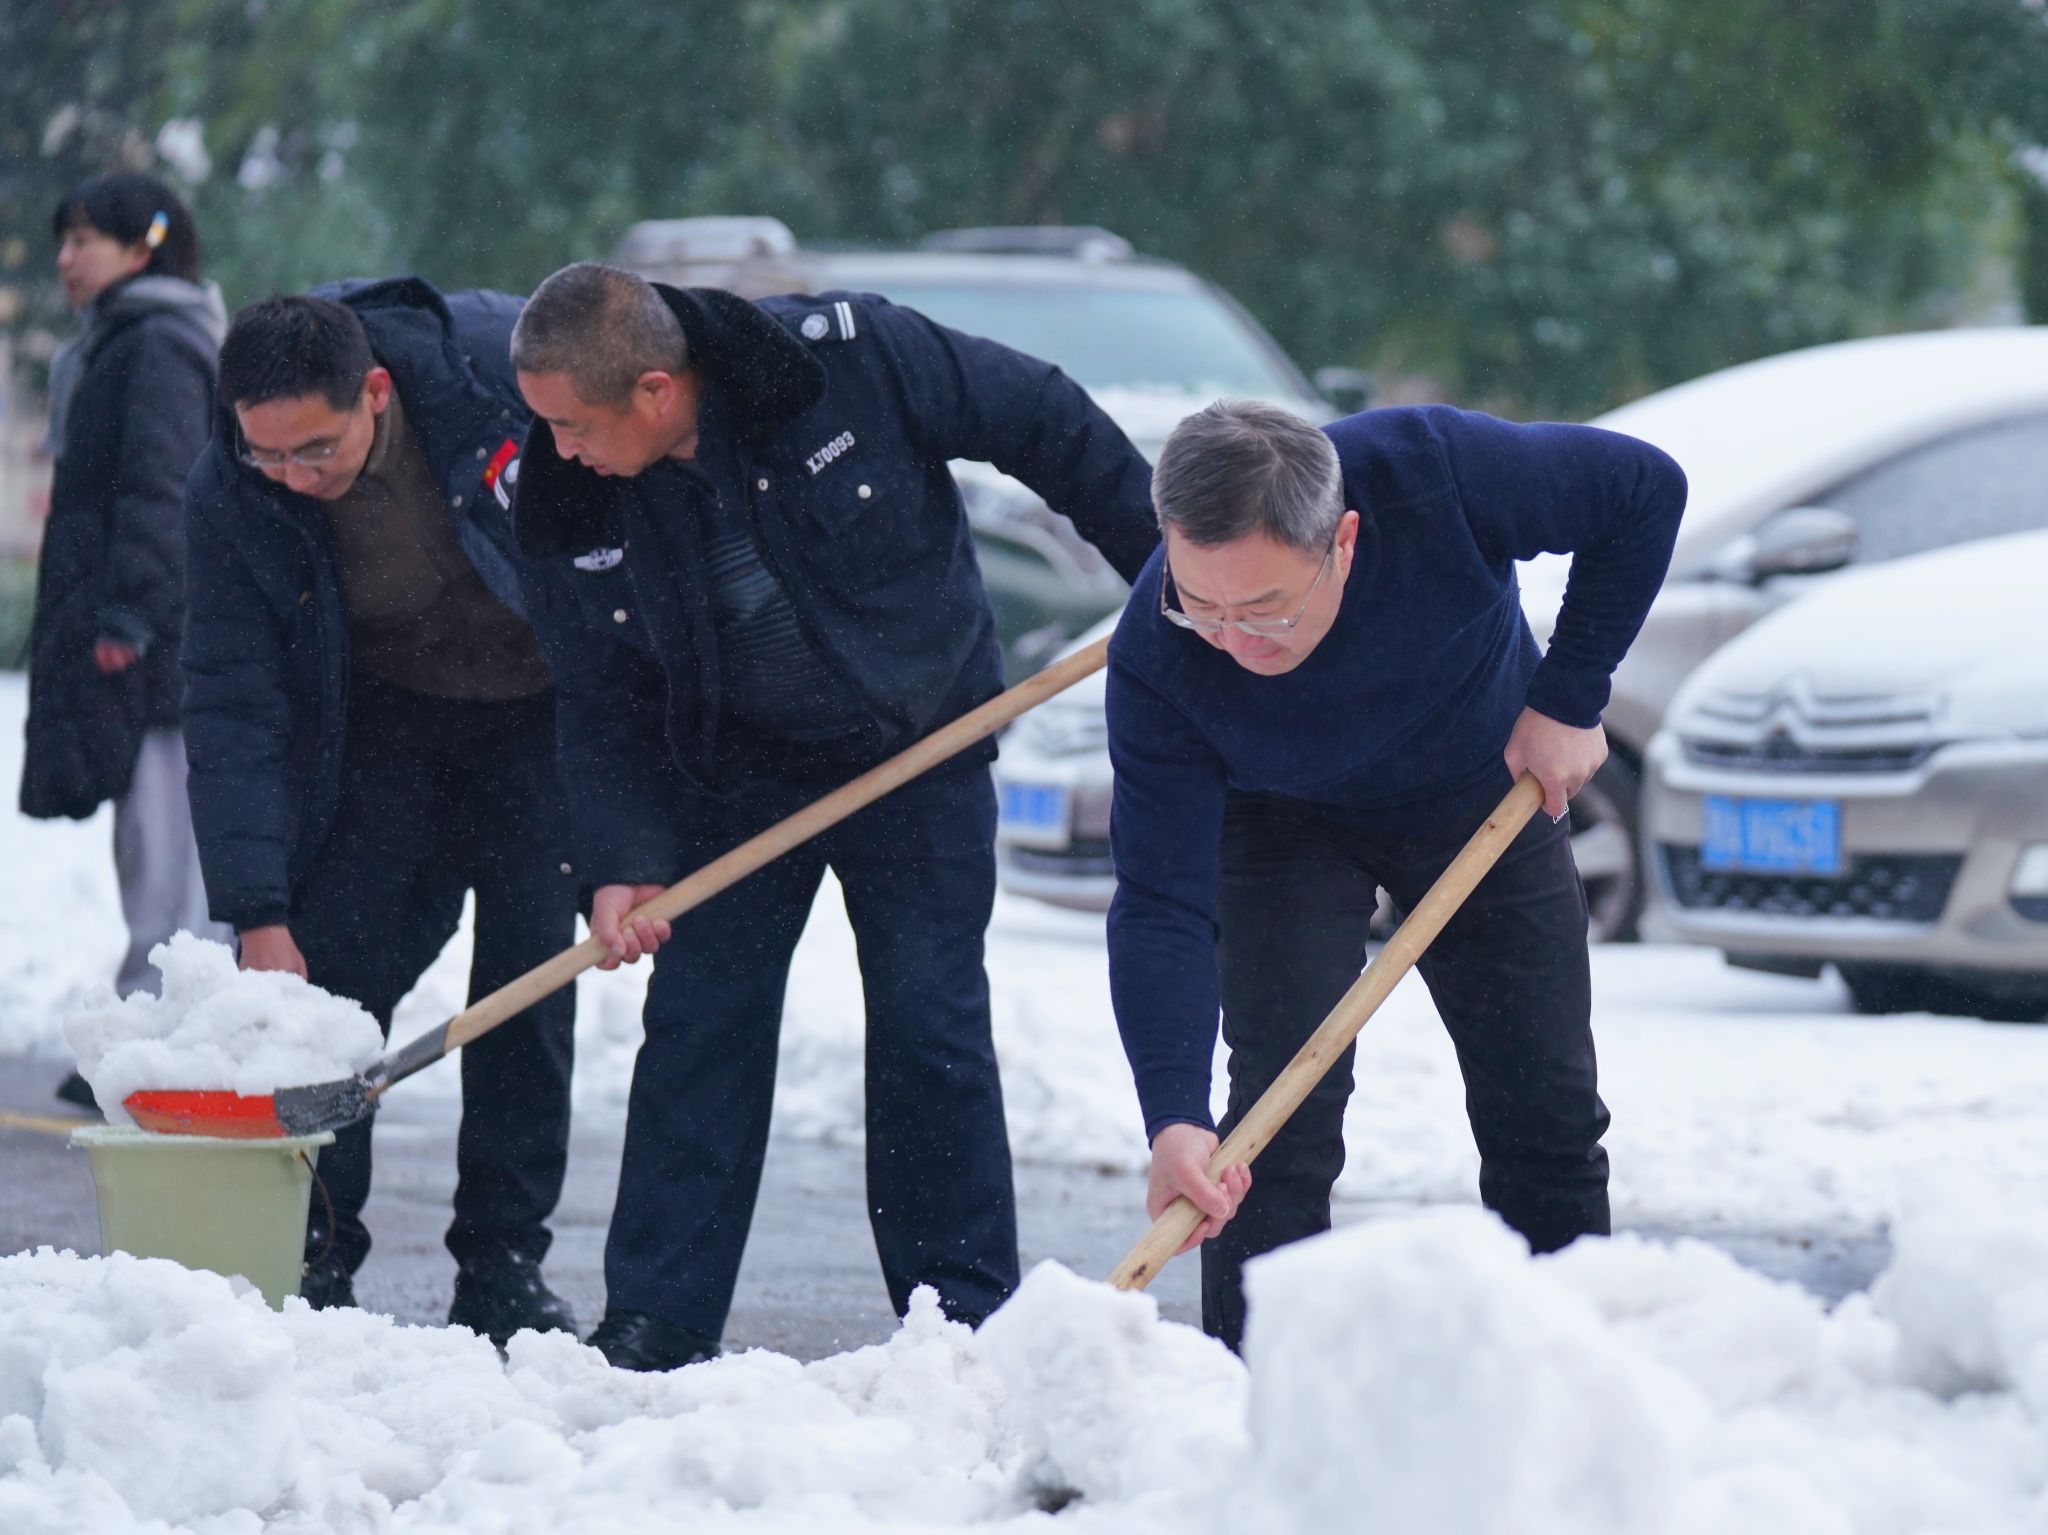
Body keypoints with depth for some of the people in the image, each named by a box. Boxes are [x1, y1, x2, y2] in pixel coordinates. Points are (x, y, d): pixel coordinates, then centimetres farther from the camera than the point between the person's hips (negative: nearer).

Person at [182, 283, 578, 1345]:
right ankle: (309, 1260, 0)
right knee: (325, 975, -9)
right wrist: (257, 913, -25)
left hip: (549, 705, -1)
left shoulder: (507, 364, -29)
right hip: (383, 719, 1)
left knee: (530, 981, -4)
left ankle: (503, 1268, 5)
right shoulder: (230, 497, -23)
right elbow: (232, 704, -19)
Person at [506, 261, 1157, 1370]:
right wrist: (619, 862, -18)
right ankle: (653, 1326, 5)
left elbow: (1046, 424, -13)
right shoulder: (580, 505, -15)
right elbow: (601, 704, -5)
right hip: (737, 774, 3)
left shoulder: (855, 357, -27)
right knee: (695, 1027, -1)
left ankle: (965, 1319, 5)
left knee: (929, 1027, -5)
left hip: (918, 751, -3)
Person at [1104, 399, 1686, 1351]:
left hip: (1488, 796, 1)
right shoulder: (1157, 663, -36)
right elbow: (1159, 906, -33)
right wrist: (1173, 1119, -45)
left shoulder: (1436, 471, -39)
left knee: (1548, 1114, 3)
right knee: (1283, 1113, -17)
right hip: (1284, 826, -1)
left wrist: (1567, 701, -20)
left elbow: (1646, 489, -21)